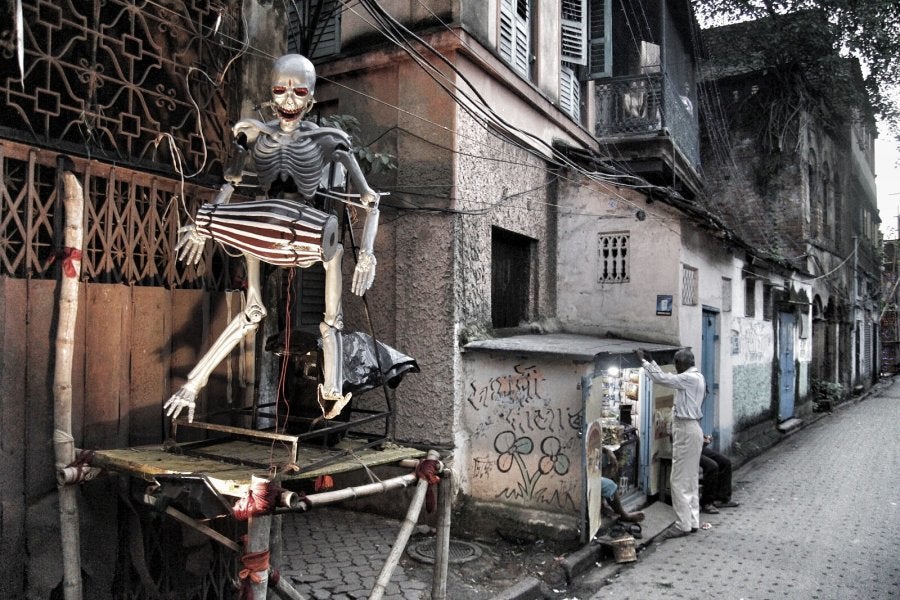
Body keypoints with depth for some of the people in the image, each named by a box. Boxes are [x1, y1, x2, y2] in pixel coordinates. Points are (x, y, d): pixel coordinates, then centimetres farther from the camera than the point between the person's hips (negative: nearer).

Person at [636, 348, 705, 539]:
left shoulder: (689, 378, -17)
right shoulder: (696, 377, 13)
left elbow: (661, 378, -19)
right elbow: (667, 378, 19)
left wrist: (643, 361, -9)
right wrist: (651, 361, 19)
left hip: (686, 431, -10)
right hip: (690, 429, 10)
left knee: (680, 480, -5)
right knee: (691, 478, 14)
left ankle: (683, 524, 0)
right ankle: (693, 521, 21)